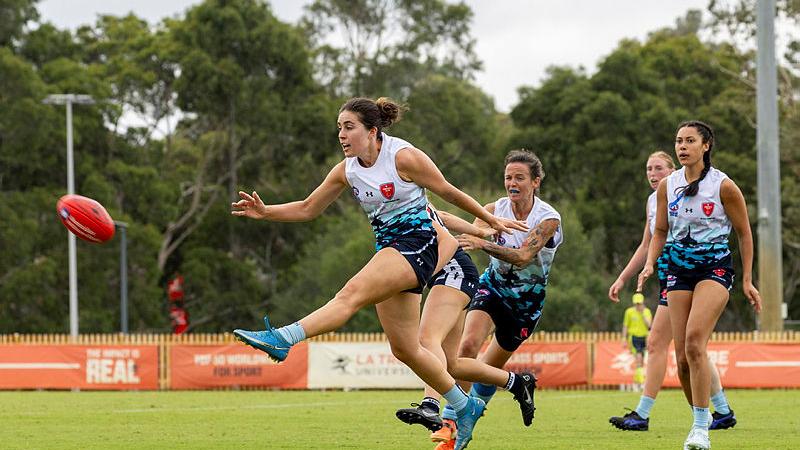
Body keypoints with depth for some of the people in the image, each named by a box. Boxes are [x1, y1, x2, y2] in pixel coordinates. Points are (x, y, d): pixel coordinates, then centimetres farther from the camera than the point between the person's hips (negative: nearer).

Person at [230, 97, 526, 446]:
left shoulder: (403, 157, -11)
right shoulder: (347, 170, 7)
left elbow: (448, 192, 0)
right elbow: (308, 209, 13)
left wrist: (489, 219, 10)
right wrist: (265, 212, -2)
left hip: (416, 243, -8)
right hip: (387, 249, 8)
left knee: (351, 294, -28)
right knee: (404, 349, 6)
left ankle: (282, 339, -44)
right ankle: (465, 407, 20)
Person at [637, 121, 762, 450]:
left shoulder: (723, 186, -7)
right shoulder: (667, 186, 5)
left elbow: (744, 233, 1)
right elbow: (660, 231, 16)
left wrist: (747, 281, 0)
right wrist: (650, 264, -2)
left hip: (715, 266, -5)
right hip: (679, 268, 5)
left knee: (694, 340, -24)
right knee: (682, 357, -2)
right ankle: (700, 421, 15)